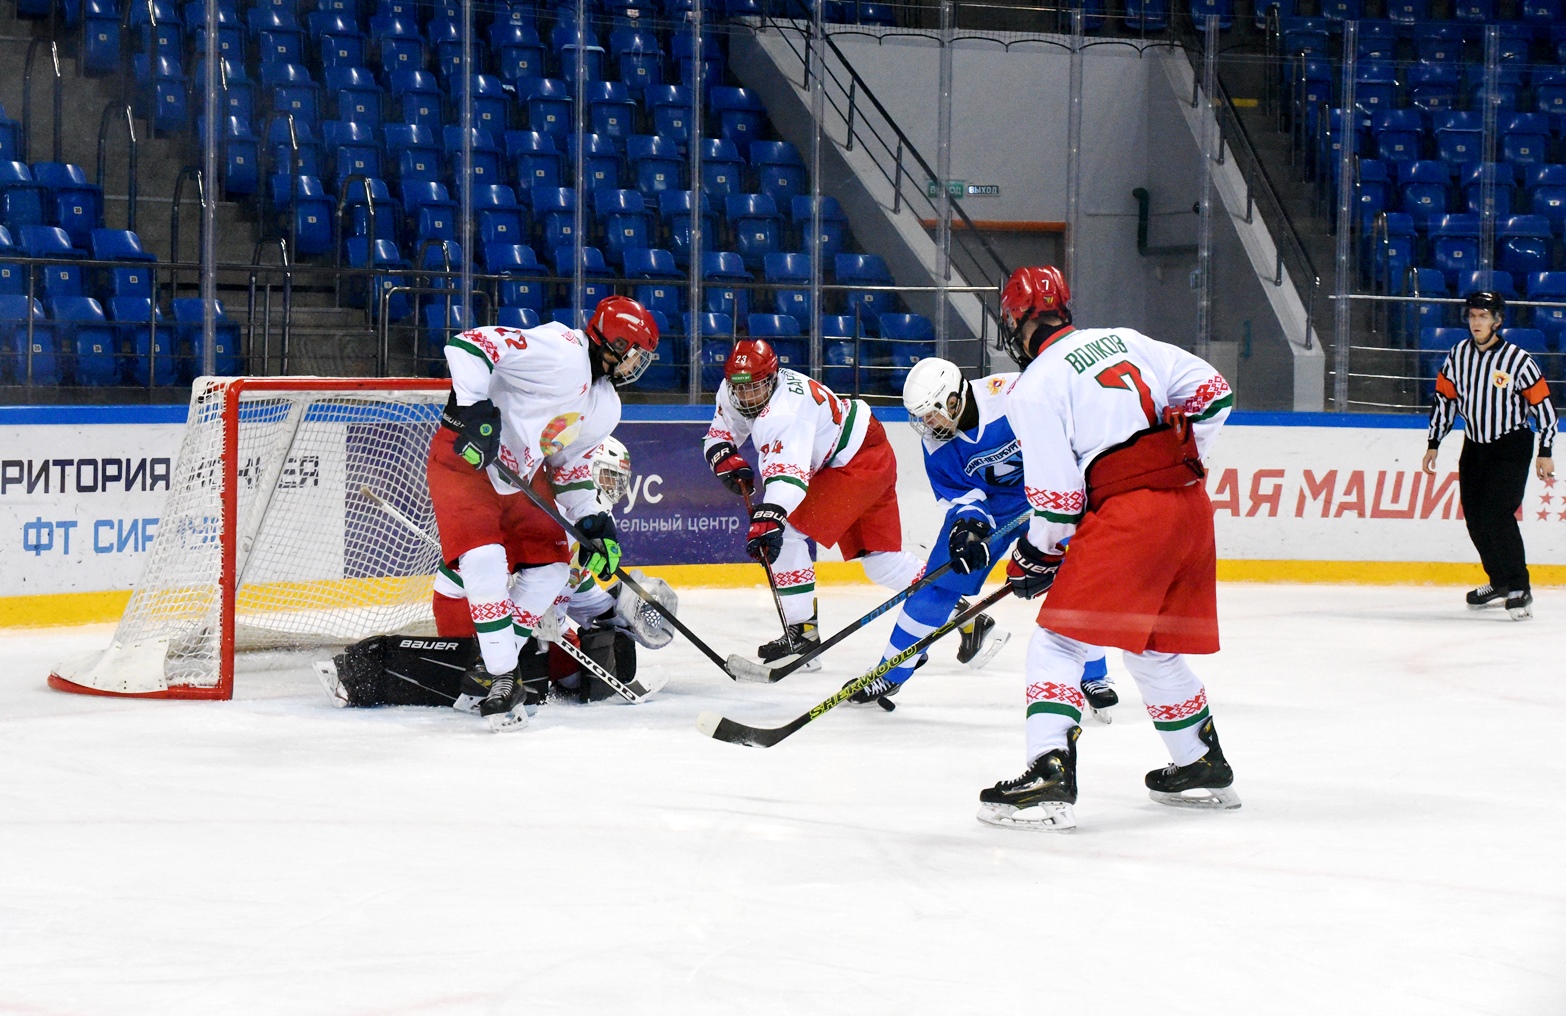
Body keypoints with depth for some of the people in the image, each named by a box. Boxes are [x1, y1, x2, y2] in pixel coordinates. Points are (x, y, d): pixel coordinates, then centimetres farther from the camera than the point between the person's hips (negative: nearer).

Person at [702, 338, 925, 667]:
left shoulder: (786, 409, -33)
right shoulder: (732, 392, -5)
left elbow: (787, 472, -46)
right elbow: (717, 435, 10)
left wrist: (768, 519, -58)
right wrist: (726, 458, -12)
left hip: (862, 463, -10)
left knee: (784, 531, -18)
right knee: (879, 559, 12)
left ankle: (801, 629, -13)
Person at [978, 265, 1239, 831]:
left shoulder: (1036, 387, -4)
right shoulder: (1124, 340, 16)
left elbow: (1057, 498, -7)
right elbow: (1211, 392, 17)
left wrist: (1036, 558, 10)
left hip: (1127, 513, -8)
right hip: (1190, 504, 8)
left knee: (1059, 643, -5)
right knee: (1155, 650, 24)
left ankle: (1049, 778, -18)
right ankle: (1205, 770, 33)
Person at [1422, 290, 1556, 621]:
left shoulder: (1518, 360, -15)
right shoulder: (1458, 355, -1)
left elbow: (1543, 405, -9)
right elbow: (1444, 398, 10)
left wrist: (1545, 452, -9)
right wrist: (1433, 444, 10)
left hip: (1511, 447, -6)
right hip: (1475, 445, 6)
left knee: (1496, 515, -17)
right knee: (1475, 519, 5)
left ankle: (1519, 589, -10)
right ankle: (1499, 583, 23)